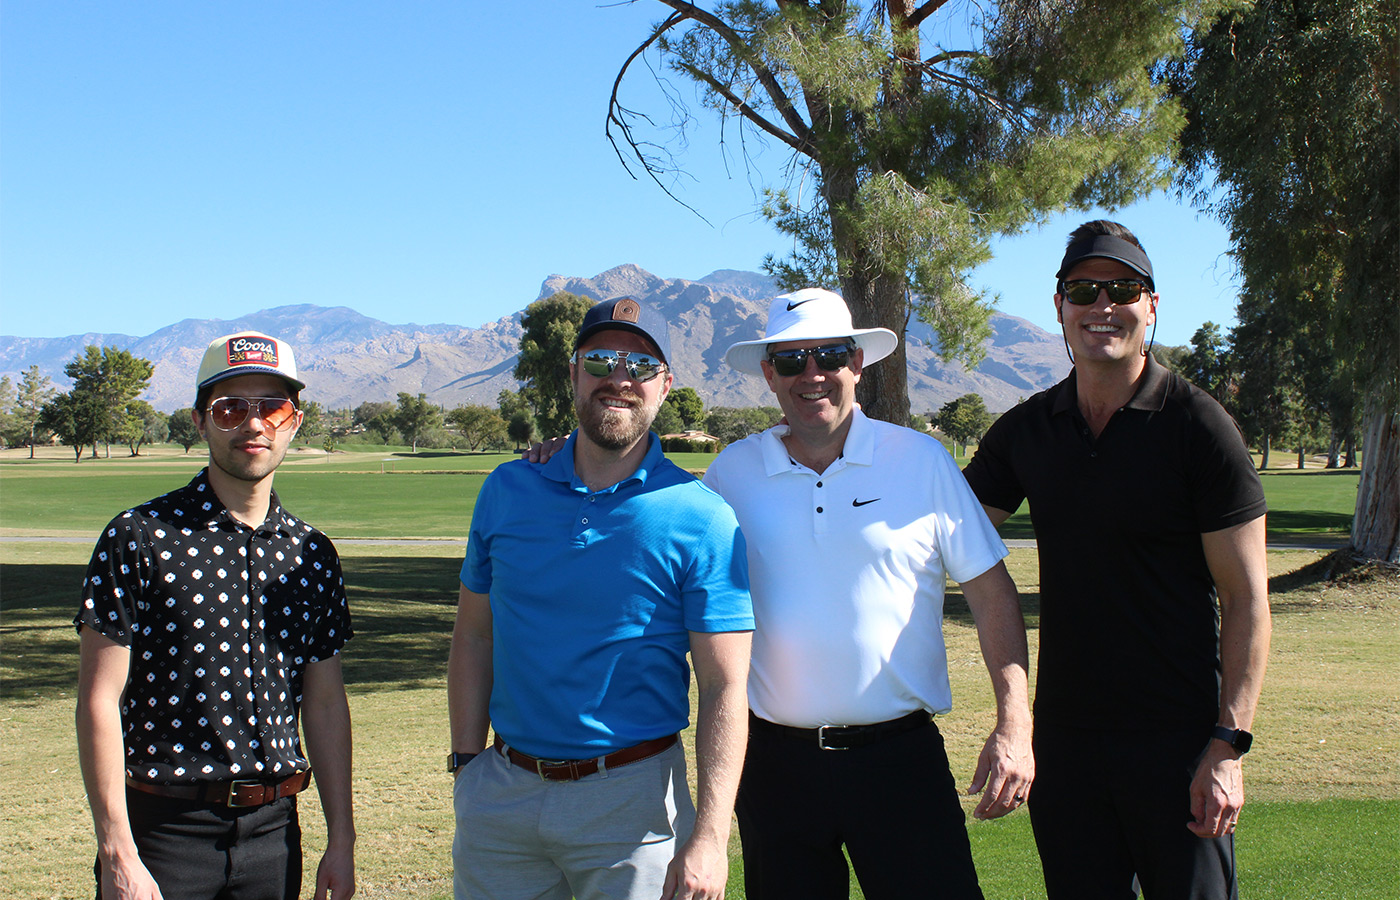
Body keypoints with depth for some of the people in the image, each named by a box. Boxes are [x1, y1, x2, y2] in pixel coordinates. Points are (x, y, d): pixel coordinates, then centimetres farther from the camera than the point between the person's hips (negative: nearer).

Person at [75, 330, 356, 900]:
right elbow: (99, 701, -9)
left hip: (273, 831, 4)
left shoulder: (312, 554, 7)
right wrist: (117, 853, -14)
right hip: (165, 829, -3)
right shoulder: (139, 538, -6)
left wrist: (341, 839, 9)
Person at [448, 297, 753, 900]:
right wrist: (466, 762, 2)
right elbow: (474, 636, 9)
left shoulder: (703, 521, -9)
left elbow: (724, 689, -11)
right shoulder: (507, 492, 3)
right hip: (501, 794, 3)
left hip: (631, 799, -3)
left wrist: (709, 838, -17)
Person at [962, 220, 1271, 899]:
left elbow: (1246, 598, -8)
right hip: (1063, 736, 4)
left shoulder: (1197, 426, -8)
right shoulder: (1025, 431, 5)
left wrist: (1229, 746, -14)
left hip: (1178, 740, -4)